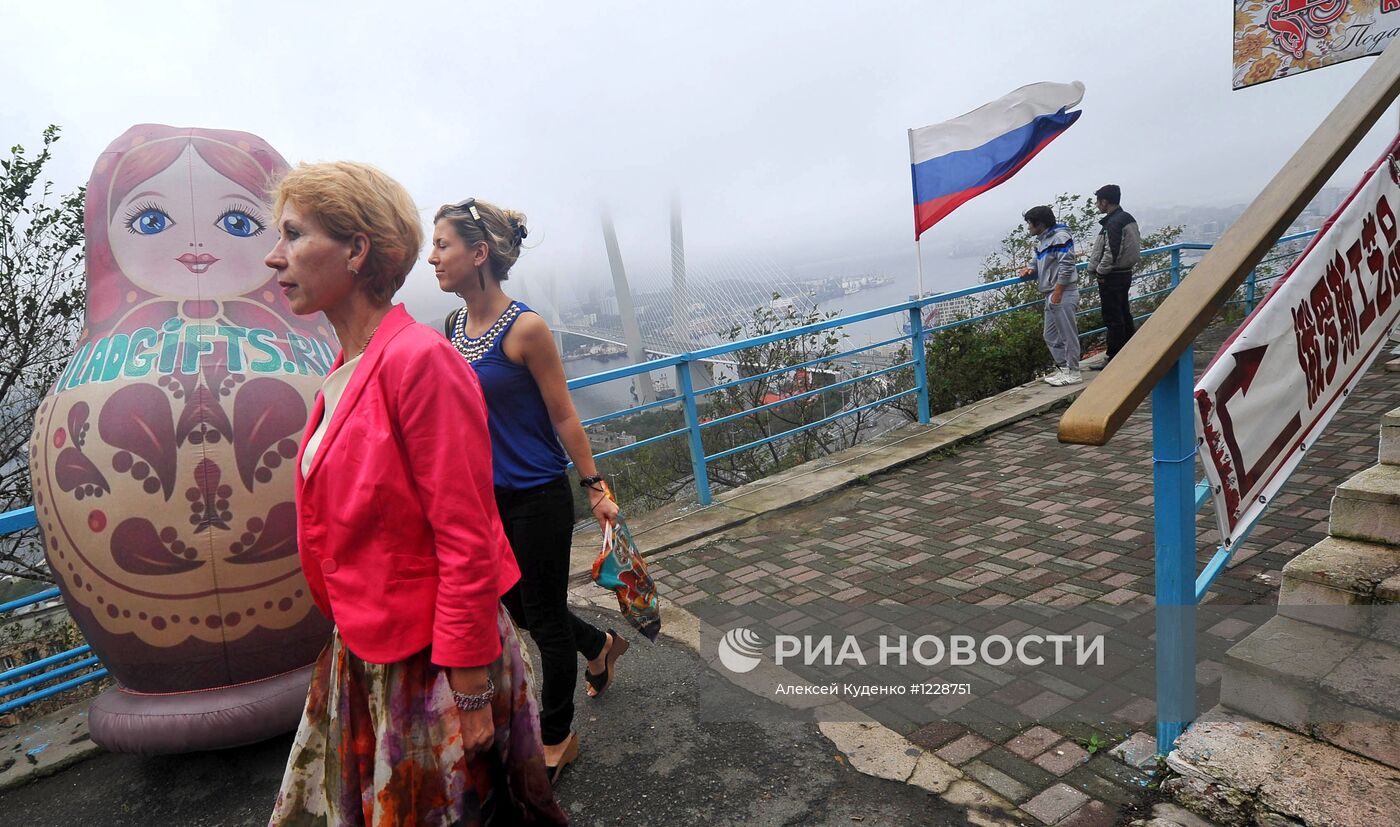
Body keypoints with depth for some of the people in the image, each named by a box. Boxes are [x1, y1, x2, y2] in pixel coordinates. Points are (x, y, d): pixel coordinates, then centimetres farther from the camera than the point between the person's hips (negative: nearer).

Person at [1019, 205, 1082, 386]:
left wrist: (1058, 292, -20)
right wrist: (1031, 271, 5)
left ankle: (1073, 373, 2)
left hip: (1063, 294, -10)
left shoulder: (1060, 237, -11)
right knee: (1051, 336, 13)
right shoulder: (1041, 241, 18)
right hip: (1051, 295, 10)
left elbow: (1066, 265, -18)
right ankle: (1063, 368, 22)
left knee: (1068, 334, -4)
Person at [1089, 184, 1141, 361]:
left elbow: (1111, 252, -25)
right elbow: (1134, 246, 18)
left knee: (1113, 318, -4)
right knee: (1124, 314, 18)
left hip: (1111, 276, -10)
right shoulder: (1128, 218, 11)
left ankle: (1115, 358, 1)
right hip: (1126, 272, 10)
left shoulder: (1114, 223, -19)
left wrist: (1100, 271, -13)